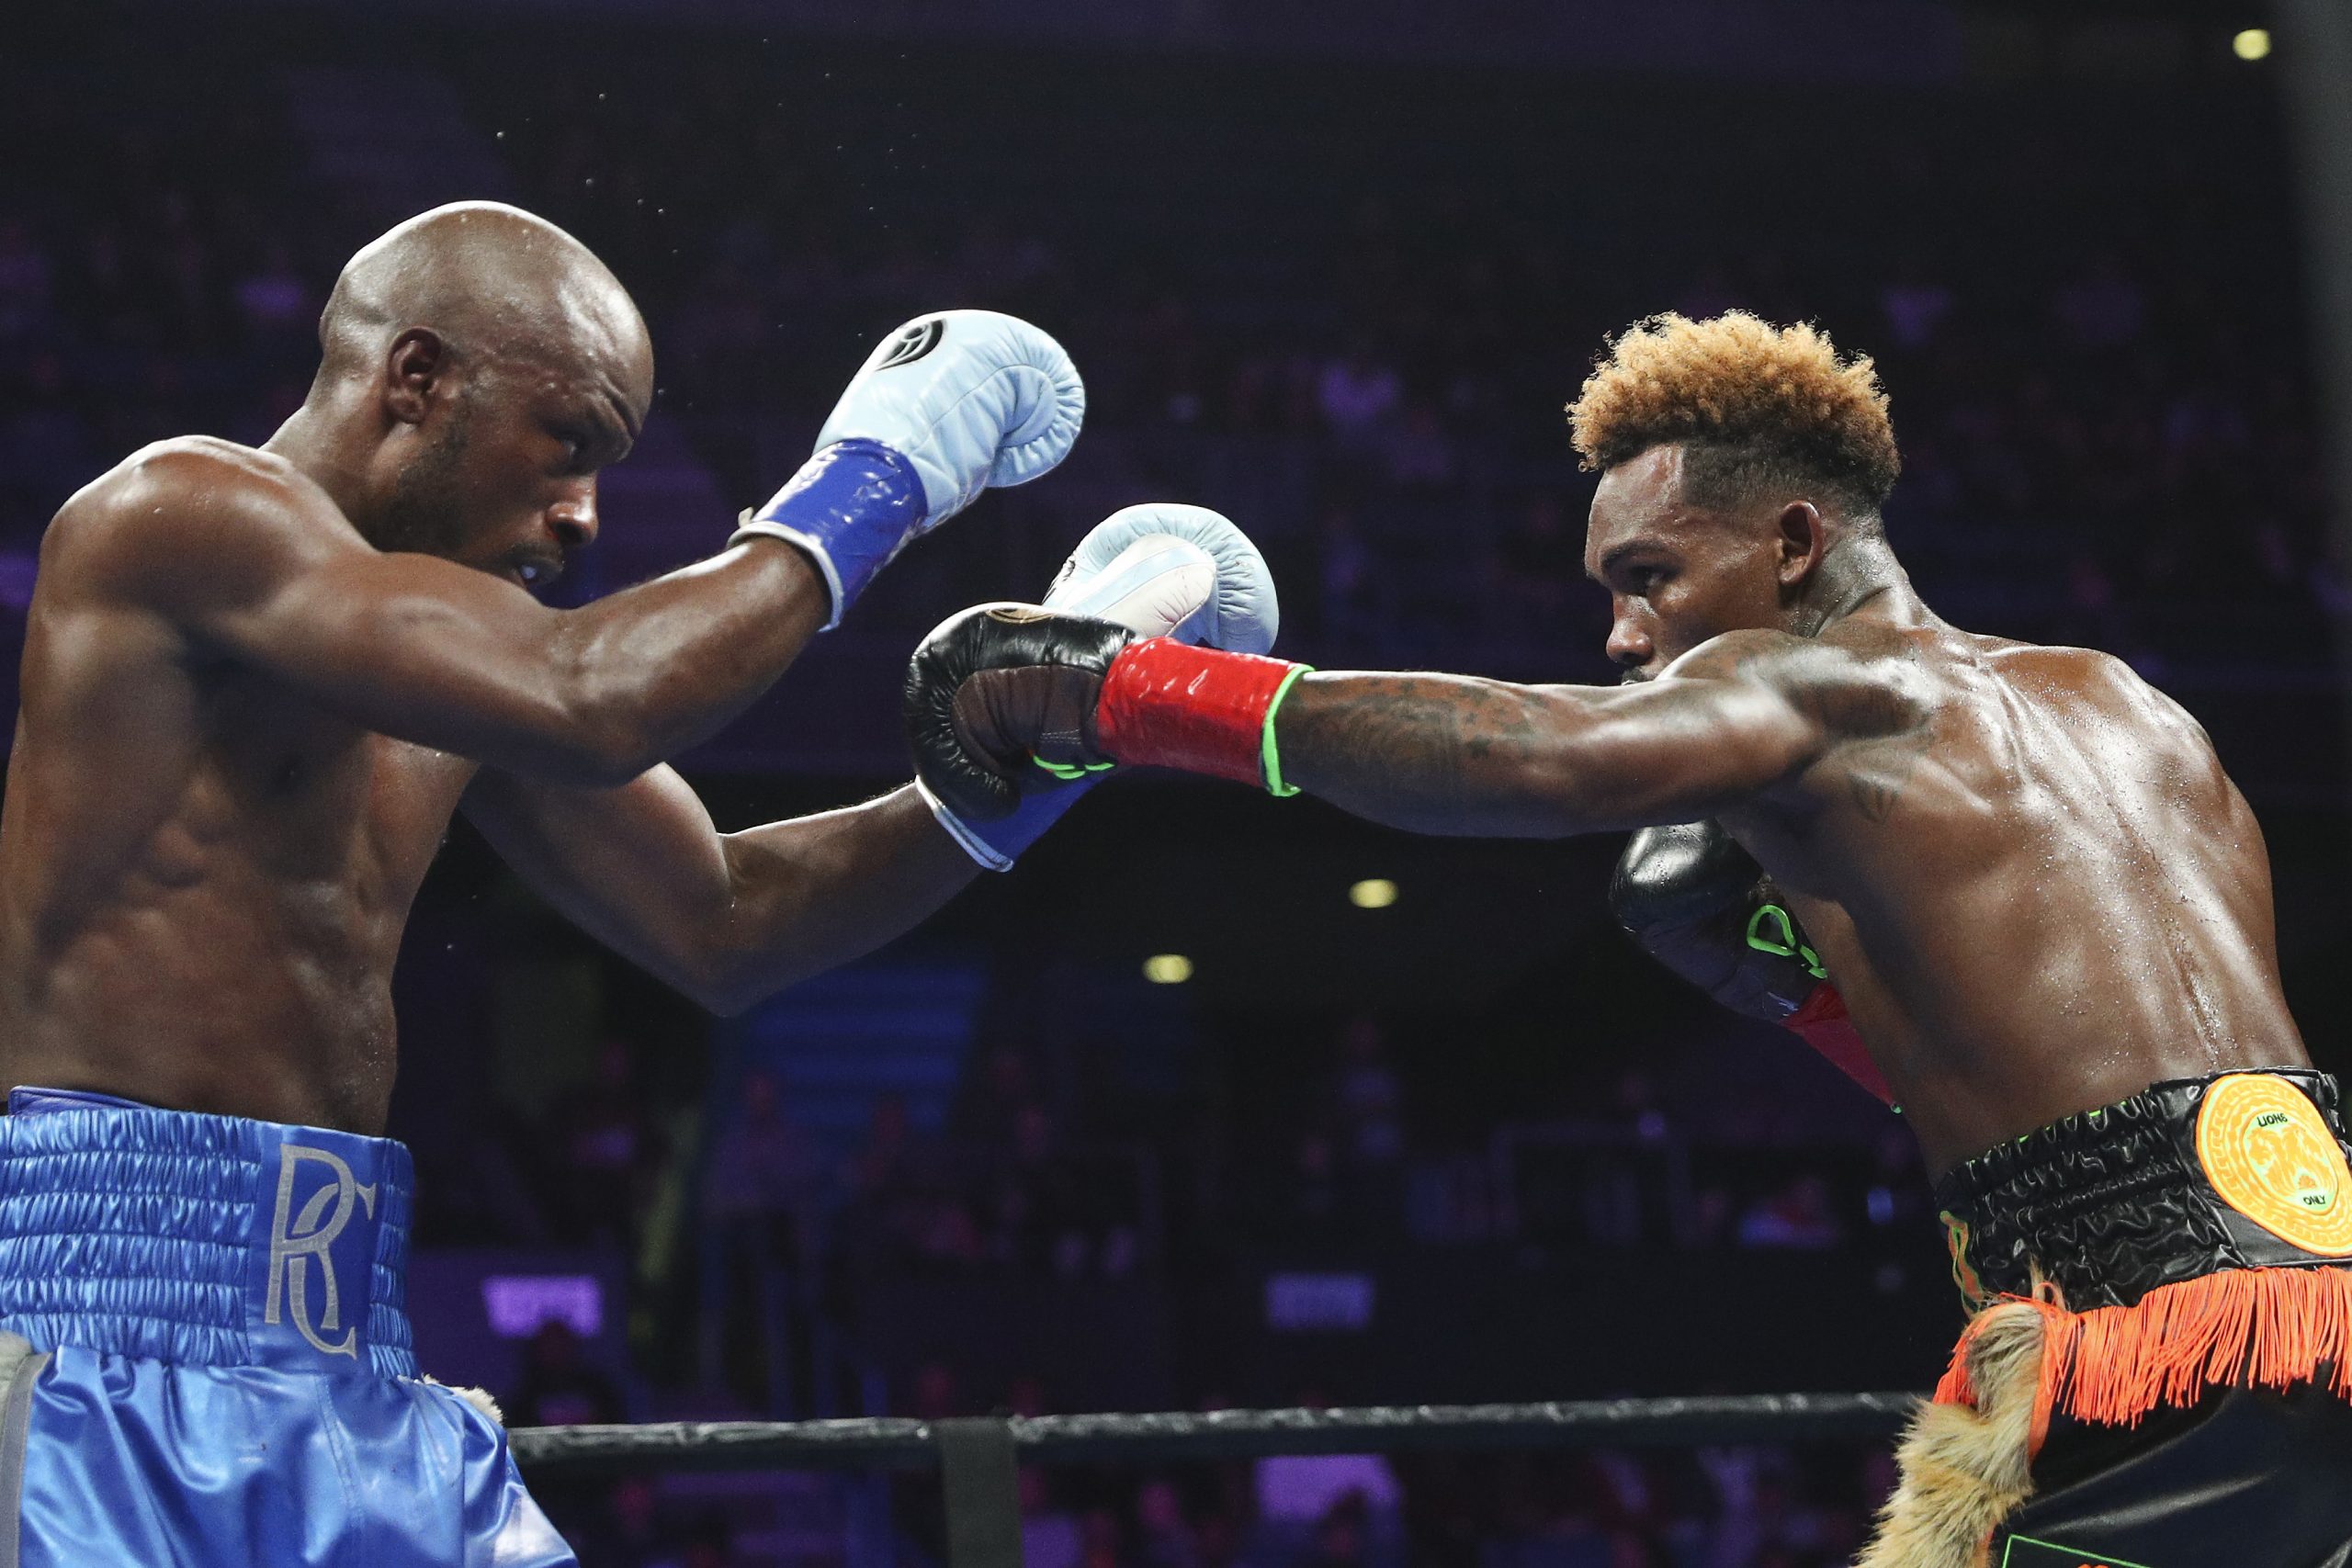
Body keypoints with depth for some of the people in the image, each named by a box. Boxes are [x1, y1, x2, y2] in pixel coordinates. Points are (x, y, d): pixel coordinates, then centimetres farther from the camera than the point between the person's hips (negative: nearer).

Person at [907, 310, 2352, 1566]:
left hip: (2170, 1332, -8)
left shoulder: (1825, 686, 2)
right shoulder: (2134, 712, 25)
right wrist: (1808, 980, 22)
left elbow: (1539, 757, -18)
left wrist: (1108, 689, -14)